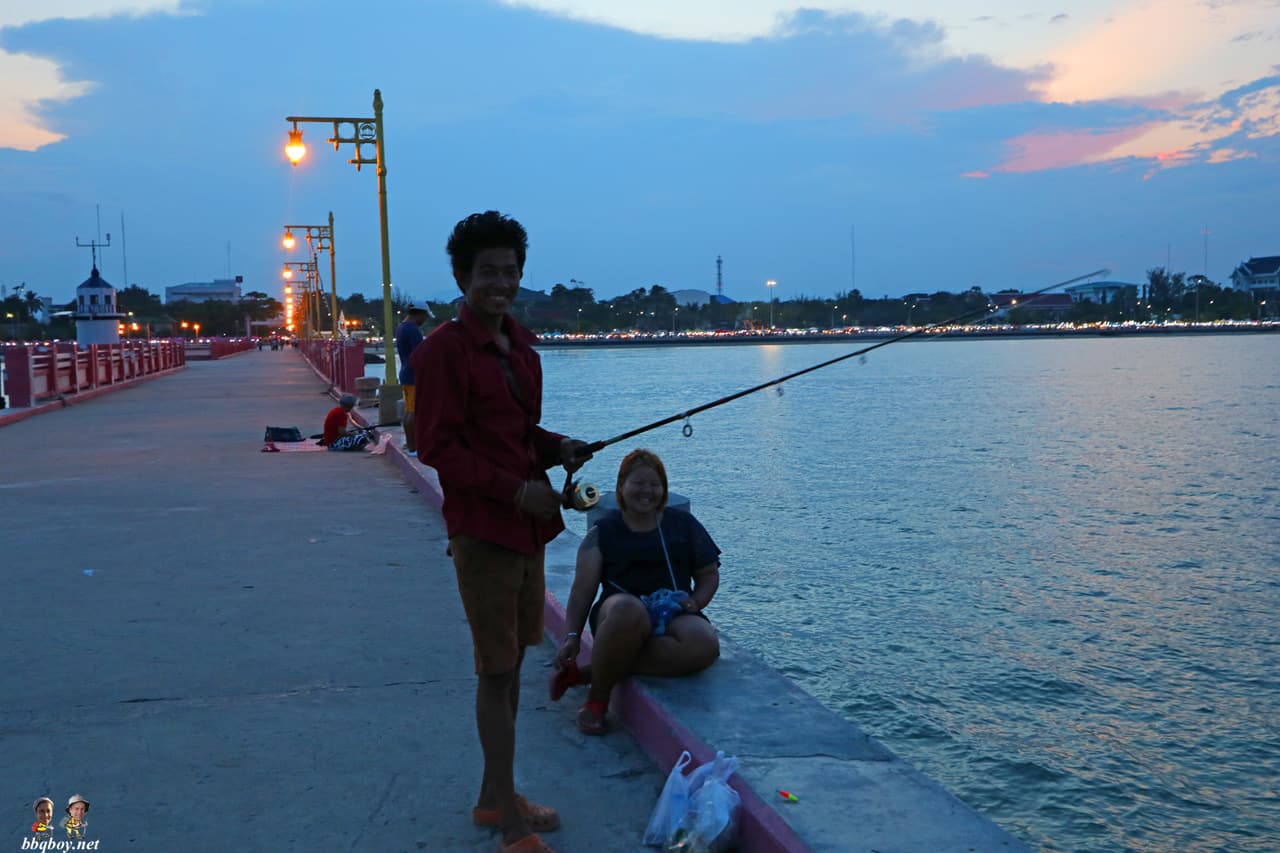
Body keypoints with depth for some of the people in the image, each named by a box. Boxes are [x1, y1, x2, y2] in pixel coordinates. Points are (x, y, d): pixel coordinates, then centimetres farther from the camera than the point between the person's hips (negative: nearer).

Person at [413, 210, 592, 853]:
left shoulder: (520, 345, 13)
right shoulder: (442, 350, -12)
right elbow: (438, 447, -15)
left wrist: (558, 447, 1)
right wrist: (515, 489, -21)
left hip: (527, 523, 8)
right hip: (481, 528, -8)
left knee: (513, 661, 15)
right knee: (496, 670, -1)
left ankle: (493, 798, 30)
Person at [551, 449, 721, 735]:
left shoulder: (683, 525, 17)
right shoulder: (603, 531, 10)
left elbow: (709, 575, 20)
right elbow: (582, 589, 3)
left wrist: (695, 601, -2)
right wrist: (572, 636, -10)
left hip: (674, 618, 3)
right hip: (621, 615, -3)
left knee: (705, 645, -35)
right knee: (628, 608, -43)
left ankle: (584, 673, -25)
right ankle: (597, 699, -20)